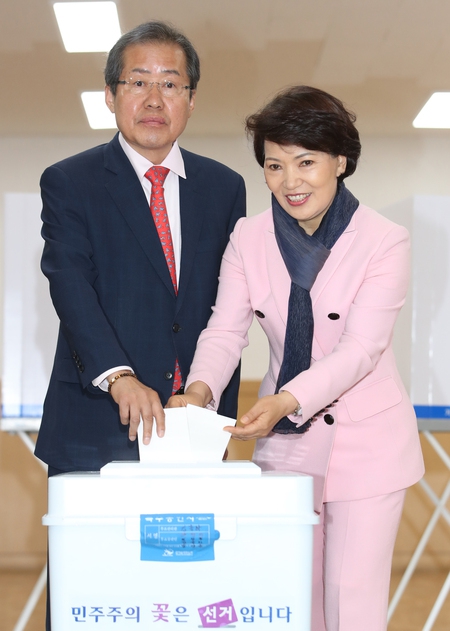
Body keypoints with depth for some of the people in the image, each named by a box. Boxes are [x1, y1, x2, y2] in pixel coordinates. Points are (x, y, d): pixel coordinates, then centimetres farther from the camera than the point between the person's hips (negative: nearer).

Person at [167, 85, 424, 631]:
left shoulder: (384, 241, -11)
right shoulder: (249, 239, 0)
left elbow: (361, 347, -19)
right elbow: (225, 330, -5)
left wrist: (288, 399, -34)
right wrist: (200, 390, -26)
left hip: (368, 445, -3)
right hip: (285, 442, 3)